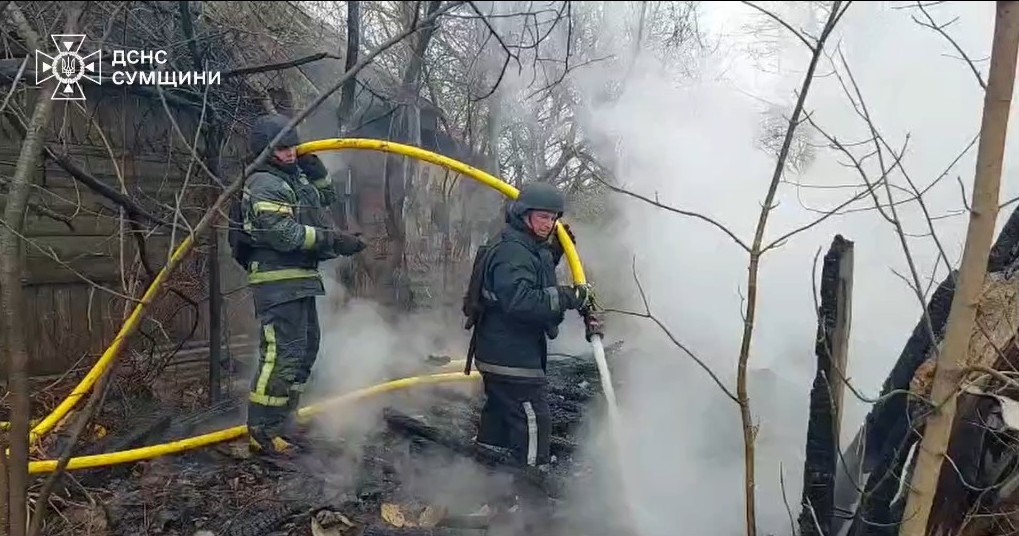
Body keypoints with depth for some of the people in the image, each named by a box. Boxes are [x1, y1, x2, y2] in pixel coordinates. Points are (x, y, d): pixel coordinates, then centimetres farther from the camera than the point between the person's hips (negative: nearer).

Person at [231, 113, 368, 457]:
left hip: (299, 280, 10)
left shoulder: (294, 178, 17)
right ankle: (262, 432, -5)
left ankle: (282, 421, 27)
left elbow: (327, 197, 30)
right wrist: (334, 240, -24)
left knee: (305, 348, 16)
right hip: (278, 281, -10)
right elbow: (283, 233, -23)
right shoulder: (265, 184, -12)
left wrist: (314, 168, 12)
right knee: (283, 353, -13)